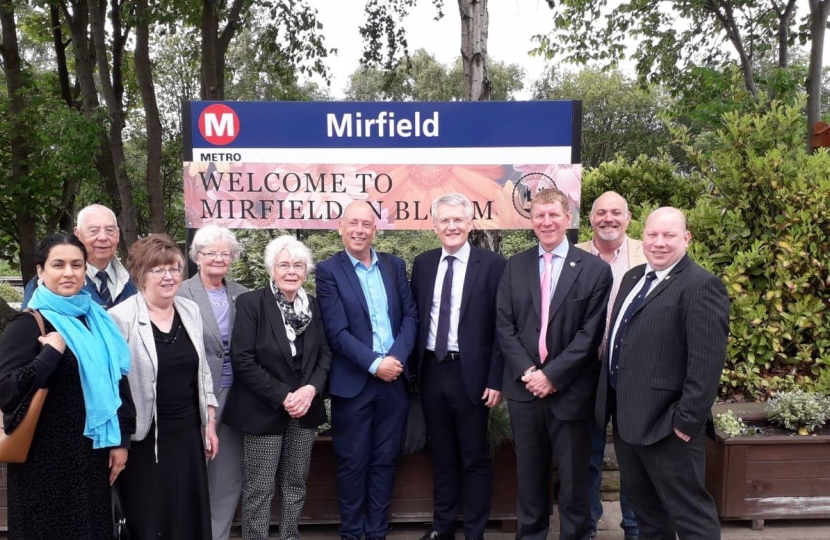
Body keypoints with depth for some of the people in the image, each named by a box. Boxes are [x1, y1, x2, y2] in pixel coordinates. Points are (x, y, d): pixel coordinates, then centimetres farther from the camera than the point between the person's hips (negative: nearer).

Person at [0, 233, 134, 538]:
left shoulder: (97, 321, 6)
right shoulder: (28, 325, -10)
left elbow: (117, 380, 11)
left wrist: (121, 439, 7)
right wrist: (51, 353, -24)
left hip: (93, 453, 5)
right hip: (47, 459, -5)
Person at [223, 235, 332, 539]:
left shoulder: (313, 305, 5)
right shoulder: (251, 303, -10)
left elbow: (325, 353, 5)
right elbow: (242, 360, -15)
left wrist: (311, 389, -13)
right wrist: (282, 397, -17)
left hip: (305, 409, 5)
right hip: (265, 410, -4)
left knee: (296, 485, 15)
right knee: (259, 490, 3)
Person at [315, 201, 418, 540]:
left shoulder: (395, 265, 8)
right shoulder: (328, 271, -4)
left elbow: (410, 315, 4)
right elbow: (336, 331, -11)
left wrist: (397, 358, -11)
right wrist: (374, 363, -17)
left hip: (394, 378, 3)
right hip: (353, 381, -3)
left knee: (384, 460, 12)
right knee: (352, 462, 8)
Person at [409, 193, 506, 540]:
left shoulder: (492, 264, -7)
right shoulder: (423, 264, 7)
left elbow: (501, 326, -8)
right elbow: (415, 318, 10)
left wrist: (496, 379, -11)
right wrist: (415, 367, 5)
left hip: (470, 373, -4)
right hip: (432, 371, 4)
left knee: (475, 458, 8)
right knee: (441, 455, 17)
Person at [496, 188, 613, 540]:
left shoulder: (595, 269, -4)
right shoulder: (515, 266, 6)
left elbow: (591, 333, -9)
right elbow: (504, 325, 2)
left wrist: (553, 375, -14)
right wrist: (527, 371, -10)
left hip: (570, 390, -2)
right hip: (524, 387, 3)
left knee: (573, 478, 9)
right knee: (529, 474, 15)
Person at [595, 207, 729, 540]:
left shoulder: (701, 286, -15)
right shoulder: (633, 277, 12)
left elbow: (706, 363, -21)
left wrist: (687, 421, -20)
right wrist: (611, 401, 15)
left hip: (666, 424, -8)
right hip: (624, 416, 8)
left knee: (689, 511, 5)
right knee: (643, 503, 22)